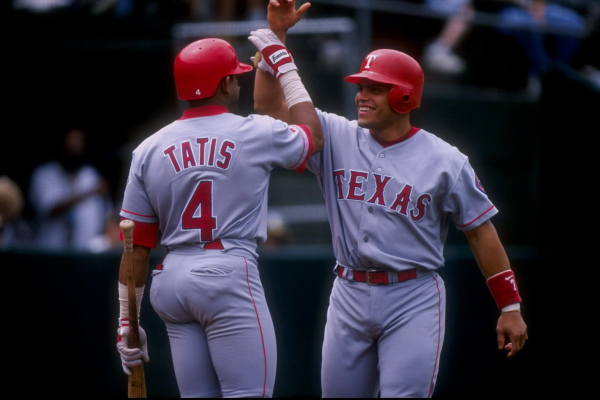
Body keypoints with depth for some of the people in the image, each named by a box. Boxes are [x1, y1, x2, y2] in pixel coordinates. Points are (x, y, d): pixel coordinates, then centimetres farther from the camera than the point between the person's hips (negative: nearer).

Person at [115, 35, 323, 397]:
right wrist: (284, 66, 27)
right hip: (229, 273, -5)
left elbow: (137, 245, 7)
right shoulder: (256, 134, -1)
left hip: (172, 279, 5)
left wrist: (127, 322, 12)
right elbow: (314, 137, 21)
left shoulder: (150, 150, 8)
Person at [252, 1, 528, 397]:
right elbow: (269, 104, 2)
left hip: (413, 300, -4)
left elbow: (481, 231, 0)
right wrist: (276, 34, -7)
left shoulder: (445, 161, -3)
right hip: (349, 295, 4)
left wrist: (510, 307, -2)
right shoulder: (337, 138, 5)